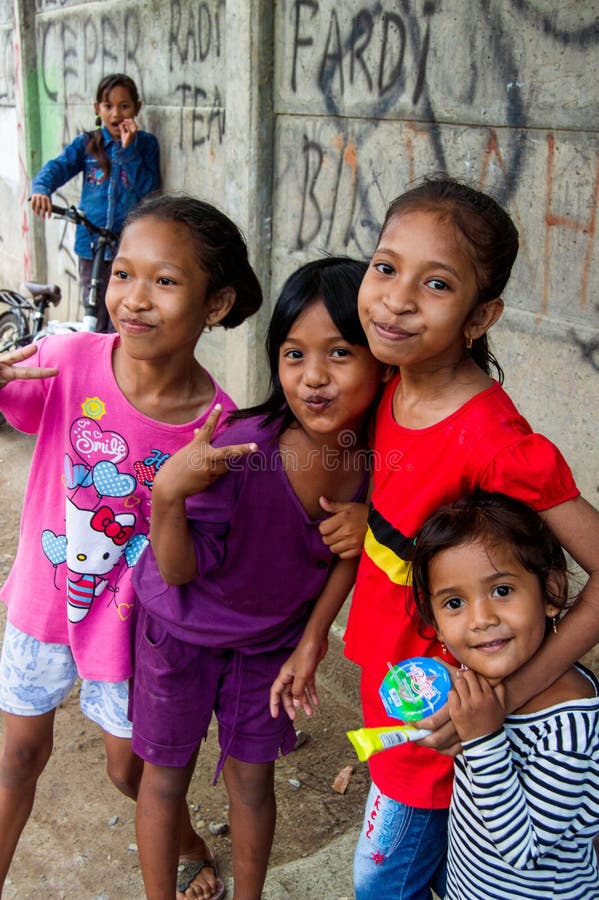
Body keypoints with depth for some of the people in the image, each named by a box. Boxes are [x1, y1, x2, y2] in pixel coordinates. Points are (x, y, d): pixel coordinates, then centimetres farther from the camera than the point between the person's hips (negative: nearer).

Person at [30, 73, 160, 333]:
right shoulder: (86, 143, 5)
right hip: (91, 245, 2)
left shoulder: (145, 143, 2)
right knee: (96, 323, 12)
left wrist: (128, 149, -16)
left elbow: (148, 188, -9)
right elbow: (58, 166, -10)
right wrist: (41, 189, -30)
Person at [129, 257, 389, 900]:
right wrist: (168, 494, -42)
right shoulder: (239, 448, -34)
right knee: (167, 775, 16)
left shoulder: (377, 454, -22)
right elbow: (178, 570, -25)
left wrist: (315, 635, -6)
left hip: (273, 636, 3)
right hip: (182, 630, -3)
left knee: (253, 778, 19)